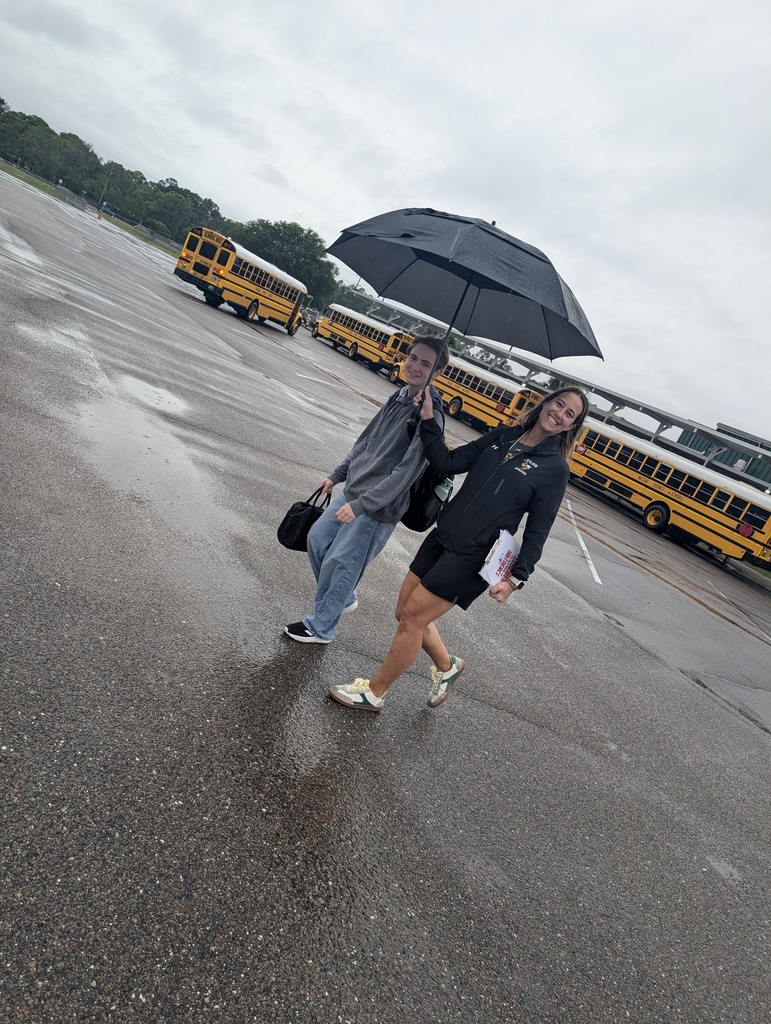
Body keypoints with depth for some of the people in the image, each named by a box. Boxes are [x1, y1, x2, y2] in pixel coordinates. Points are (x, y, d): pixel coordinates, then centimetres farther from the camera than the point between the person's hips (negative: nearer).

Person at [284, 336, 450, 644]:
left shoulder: (430, 416, -20)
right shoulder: (398, 398, 5)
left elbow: (407, 471, -25)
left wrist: (361, 504, -25)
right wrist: (336, 476, 15)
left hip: (378, 510, -8)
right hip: (351, 492, 9)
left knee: (337, 566, 1)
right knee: (316, 541, 18)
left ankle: (320, 627, 25)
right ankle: (344, 598, 39)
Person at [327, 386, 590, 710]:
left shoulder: (555, 469, -7)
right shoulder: (502, 436, 7)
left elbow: (537, 531, -5)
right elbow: (449, 462, 3)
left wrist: (515, 579, -11)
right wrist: (427, 419, -5)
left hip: (471, 558, -6)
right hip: (440, 537, 6)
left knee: (411, 618, -2)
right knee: (406, 611, 12)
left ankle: (373, 693, 19)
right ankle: (446, 667, 39)